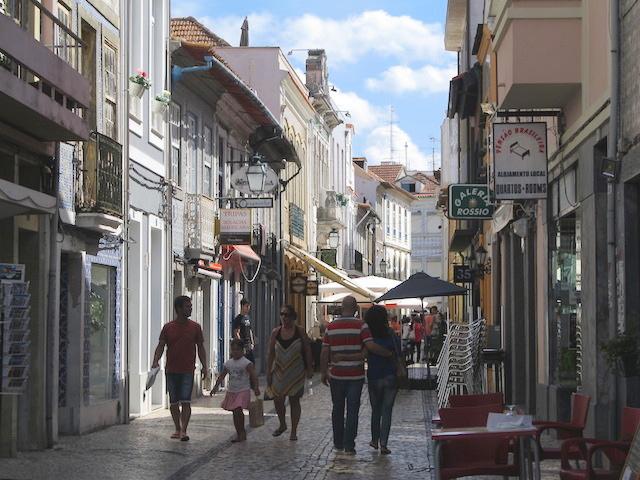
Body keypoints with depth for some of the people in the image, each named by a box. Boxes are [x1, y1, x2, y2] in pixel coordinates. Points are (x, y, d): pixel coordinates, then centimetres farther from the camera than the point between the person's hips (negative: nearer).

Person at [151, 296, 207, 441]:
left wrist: (204, 366, 0)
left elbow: (200, 348, 7)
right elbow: (160, 346, 1)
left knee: (185, 401, -10)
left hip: (187, 371, -1)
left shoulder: (195, 327, 2)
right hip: (171, 370, 2)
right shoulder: (168, 328, 2)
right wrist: (155, 361, -16)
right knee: (173, 402, 8)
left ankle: (184, 431, -10)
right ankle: (177, 429, 20)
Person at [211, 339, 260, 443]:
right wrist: (216, 386, 7)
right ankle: (239, 433, 19)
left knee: (238, 410, -18)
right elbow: (222, 376, 14)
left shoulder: (246, 363, -9)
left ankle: (242, 432, -7)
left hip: (243, 391, -6)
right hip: (231, 391, 6)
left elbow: (254, 376, -14)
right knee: (235, 412, 9)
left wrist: (256, 387, -23)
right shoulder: (228, 363, 7)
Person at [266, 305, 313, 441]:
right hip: (279, 371, 3)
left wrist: (309, 369, -4)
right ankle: (282, 425, 28)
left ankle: (293, 431, 9)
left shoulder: (300, 332, -5)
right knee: (277, 399, 3)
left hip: (296, 372, -3)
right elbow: (271, 353, 4)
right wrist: (269, 372, 2)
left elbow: (307, 351, -1)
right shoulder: (276, 332, 1)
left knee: (294, 400, 1)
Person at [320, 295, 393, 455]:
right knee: (352, 410, 2)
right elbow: (370, 346, -19)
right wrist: (388, 353, -6)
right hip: (355, 375, -3)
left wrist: (324, 373, 10)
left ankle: (338, 443, 22)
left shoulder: (331, 326, 1)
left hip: (336, 375, 3)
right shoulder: (360, 325, -9)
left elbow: (324, 352, 1)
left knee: (337, 409, 15)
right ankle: (349, 445, -1)